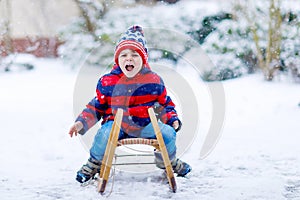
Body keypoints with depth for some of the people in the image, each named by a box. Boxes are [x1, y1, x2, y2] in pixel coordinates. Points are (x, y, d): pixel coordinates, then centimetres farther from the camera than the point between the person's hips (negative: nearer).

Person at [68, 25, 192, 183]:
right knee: (104, 133, -34)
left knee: (168, 132, -21)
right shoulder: (107, 82, 2)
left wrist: (172, 119, -3)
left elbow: (165, 104, 15)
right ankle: (94, 163, 0)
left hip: (145, 124, 1)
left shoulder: (154, 80, 4)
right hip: (116, 123, -1)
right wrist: (81, 123, -3)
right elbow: (96, 107, 10)